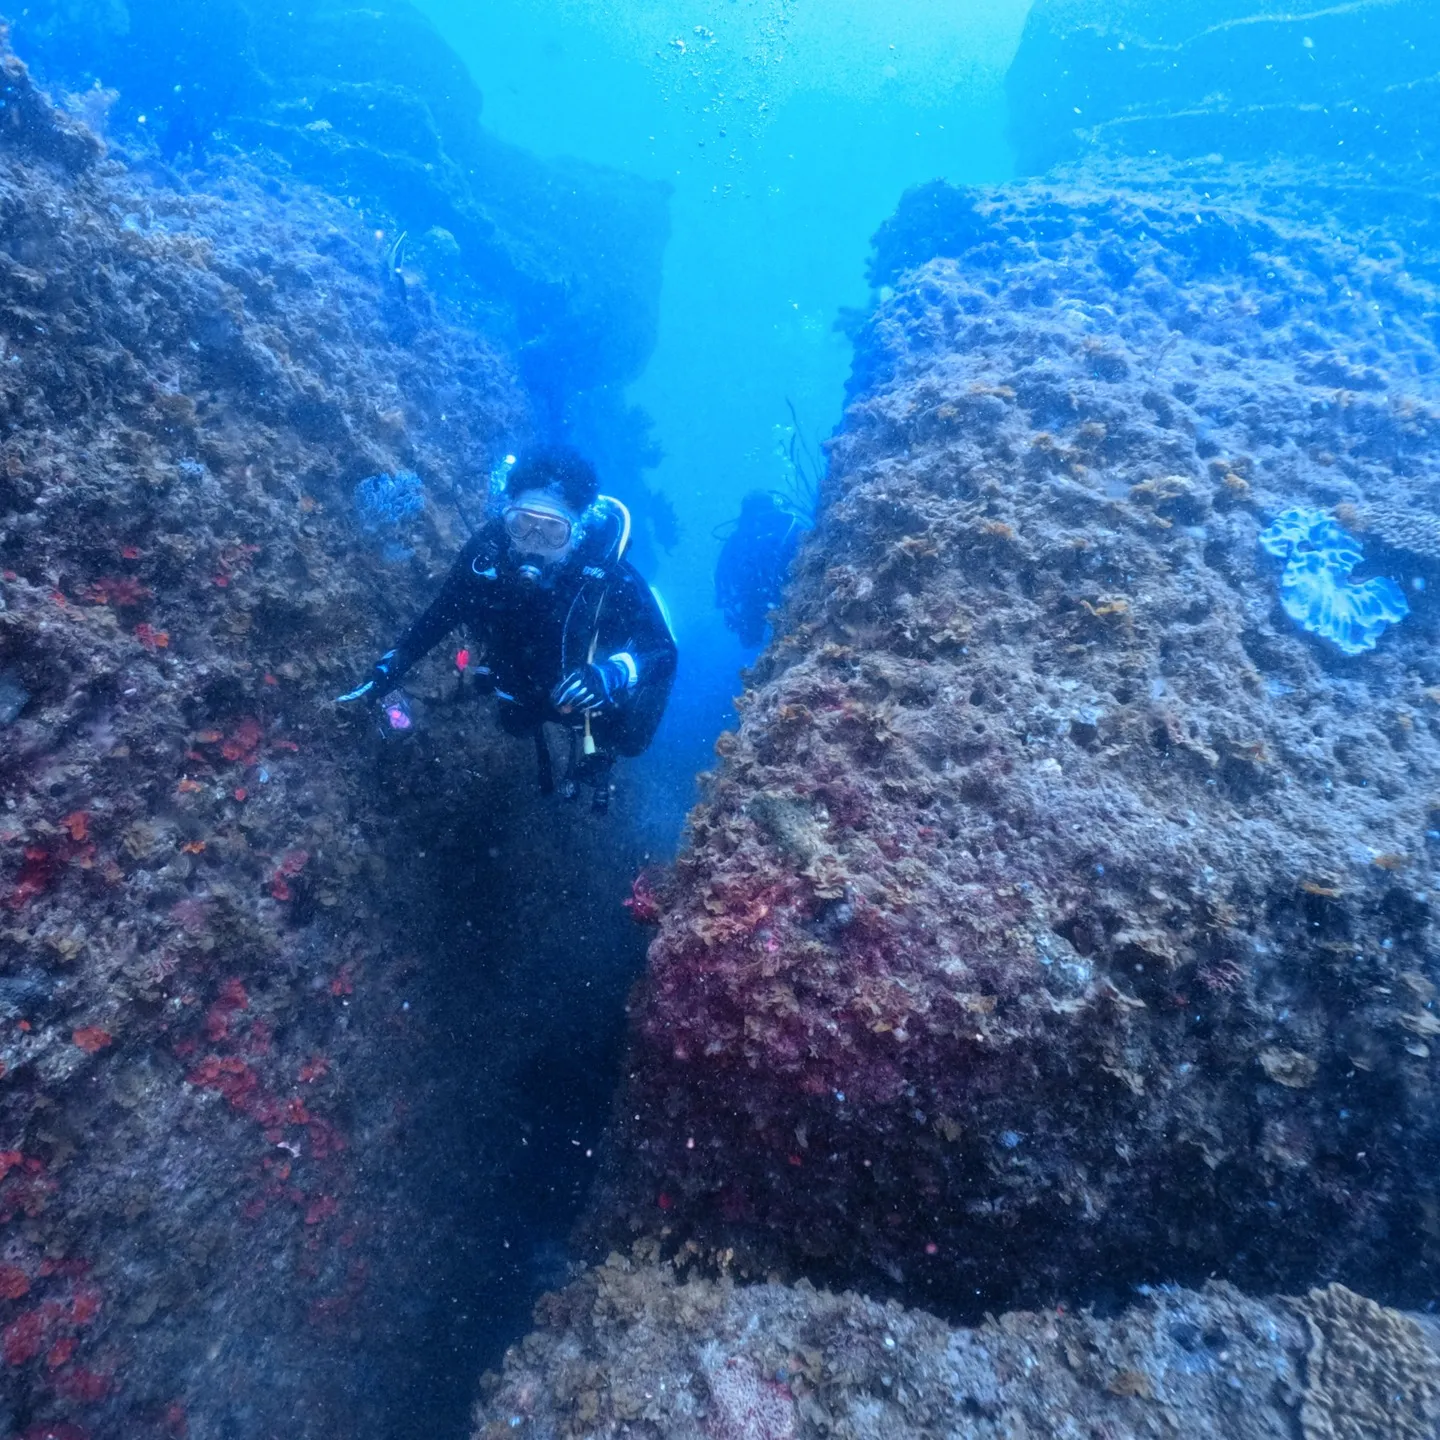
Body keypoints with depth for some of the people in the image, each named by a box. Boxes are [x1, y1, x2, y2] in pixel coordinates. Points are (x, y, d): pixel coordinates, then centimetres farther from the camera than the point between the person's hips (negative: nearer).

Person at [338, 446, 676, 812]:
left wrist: (612, 675, -59)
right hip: (526, 689, 4)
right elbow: (443, 611, -14)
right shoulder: (487, 549, -32)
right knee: (517, 724, 26)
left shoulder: (608, 575, -42)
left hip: (590, 689, -4)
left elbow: (663, 651, -40)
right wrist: (395, 663, -25)